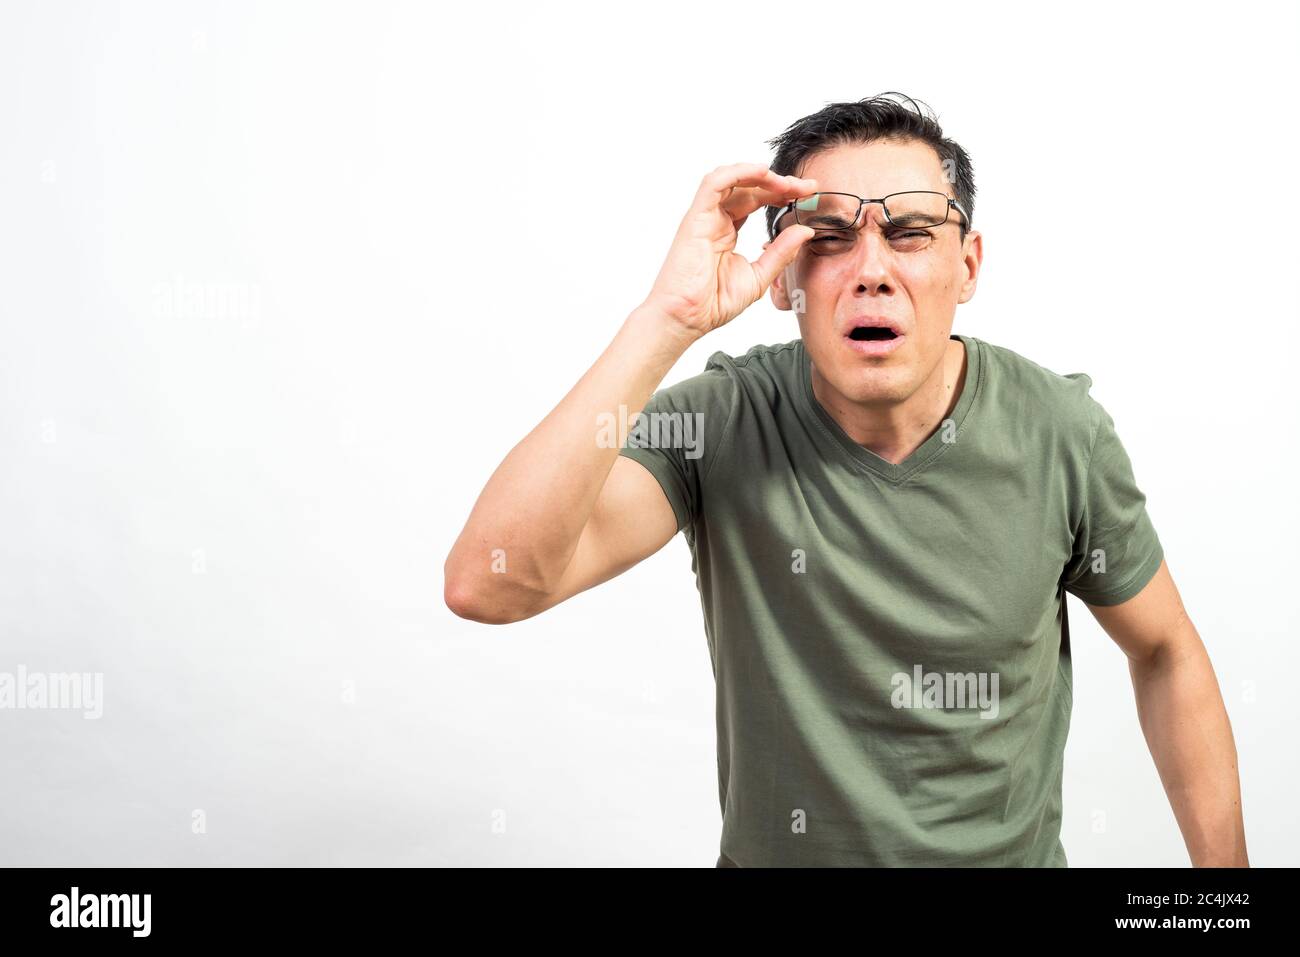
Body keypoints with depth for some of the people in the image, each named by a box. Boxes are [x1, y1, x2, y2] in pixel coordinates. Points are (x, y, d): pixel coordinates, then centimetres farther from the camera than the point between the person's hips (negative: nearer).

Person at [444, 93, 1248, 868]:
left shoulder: (1060, 433, -17)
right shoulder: (723, 423, -23)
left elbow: (1167, 653, -2)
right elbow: (488, 583, -37)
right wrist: (669, 317, -40)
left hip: (1012, 851, 1)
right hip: (775, 850, 0)